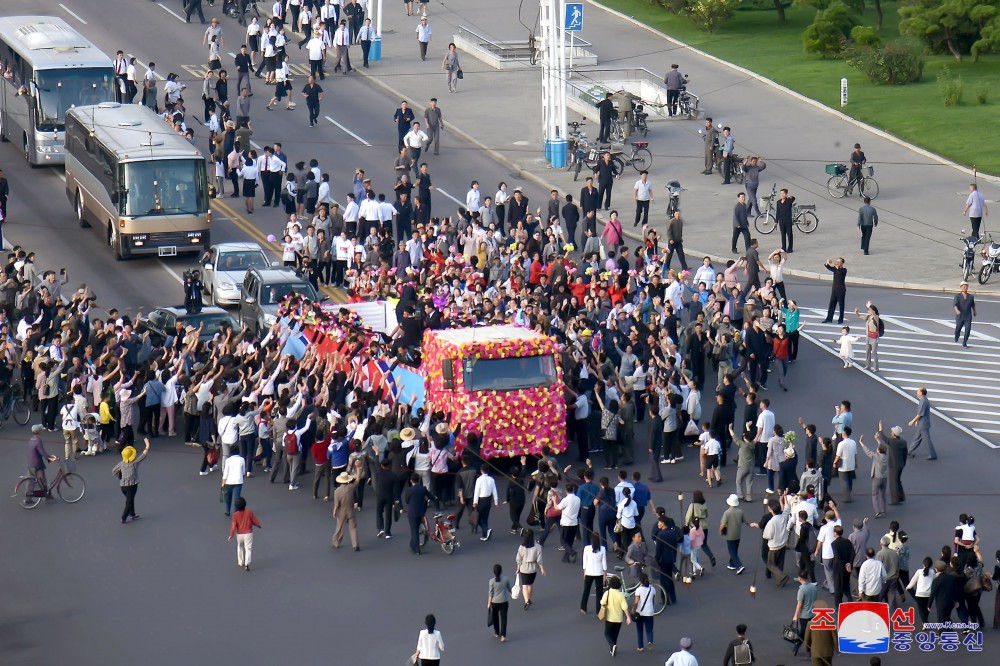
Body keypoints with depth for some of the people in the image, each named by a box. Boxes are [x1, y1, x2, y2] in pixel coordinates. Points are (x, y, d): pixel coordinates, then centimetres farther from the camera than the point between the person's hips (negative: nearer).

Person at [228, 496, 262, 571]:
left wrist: (231, 535, -4)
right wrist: (259, 526, 17)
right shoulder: (249, 512, -12)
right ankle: (247, 564, -16)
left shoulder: (235, 514, -11)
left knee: (240, 548, 24)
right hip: (248, 534, -2)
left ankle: (240, 562, 32)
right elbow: (255, 521, -3)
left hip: (239, 534, 2)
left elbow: (233, 525, -11)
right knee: (248, 548, -1)